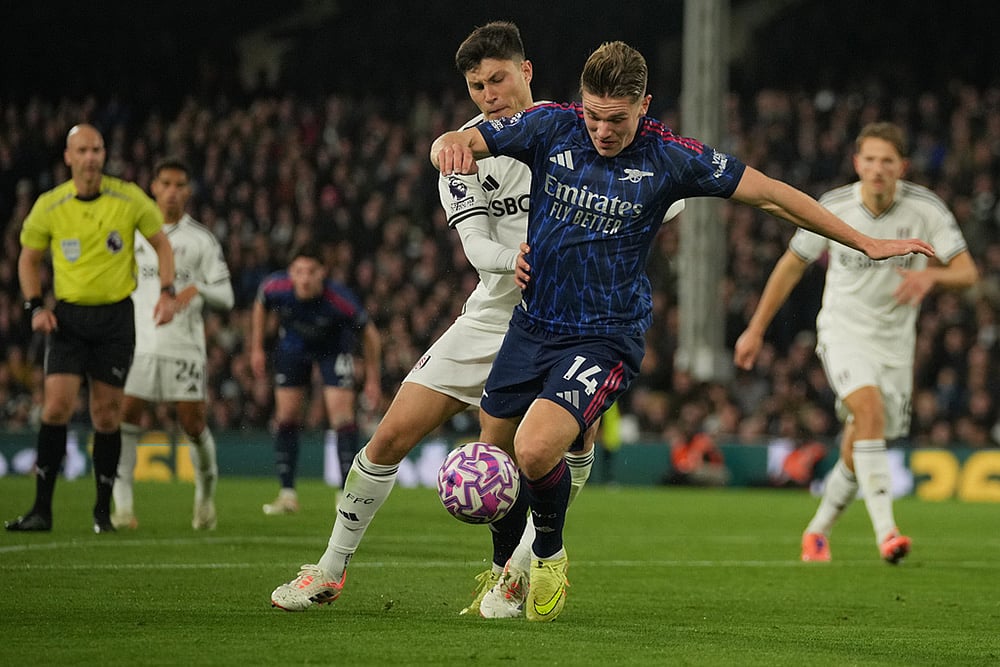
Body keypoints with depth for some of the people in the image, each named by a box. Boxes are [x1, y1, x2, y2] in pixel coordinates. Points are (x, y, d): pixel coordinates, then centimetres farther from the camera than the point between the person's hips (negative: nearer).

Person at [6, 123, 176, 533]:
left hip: (116, 316, 0)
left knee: (107, 415, 1)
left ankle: (103, 511, 13)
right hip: (68, 316, 0)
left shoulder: (129, 199, -4)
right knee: (56, 406, -11)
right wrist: (35, 306, -1)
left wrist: (166, 292, -3)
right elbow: (28, 258, 11)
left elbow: (161, 243, 9)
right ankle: (42, 510, -6)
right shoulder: (48, 207, -3)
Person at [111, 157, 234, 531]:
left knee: (193, 423, -3)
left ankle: (206, 496, 20)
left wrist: (197, 290, -18)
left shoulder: (202, 240, 5)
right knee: (125, 417, -11)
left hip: (184, 345, -1)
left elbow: (225, 297, 2)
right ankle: (122, 506, -6)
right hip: (138, 342, 1)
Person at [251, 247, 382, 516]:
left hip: (334, 347, -3)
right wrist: (256, 349, 0)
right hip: (293, 346, 3)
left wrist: (373, 379, -12)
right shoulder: (275, 287, -30)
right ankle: (287, 494, 9)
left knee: (342, 413, -15)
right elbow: (260, 306, -3)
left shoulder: (340, 300, -36)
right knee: (286, 416, 0)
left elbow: (369, 334, -18)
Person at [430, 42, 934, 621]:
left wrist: (867, 243, -4)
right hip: (533, 325, 4)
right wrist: (451, 148, -34)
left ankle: (550, 556, 4)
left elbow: (769, 193, -5)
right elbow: (459, 144, -7)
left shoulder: (668, 158, -12)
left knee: (536, 450, -25)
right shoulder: (552, 127, -6)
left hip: (606, 337, -4)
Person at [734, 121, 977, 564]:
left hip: (895, 340, 2)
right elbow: (792, 265, 4)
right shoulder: (833, 208, -10)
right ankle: (885, 532, -36)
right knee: (869, 409, -29)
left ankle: (818, 531, 31)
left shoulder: (925, 208, -10)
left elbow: (967, 272, -12)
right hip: (844, 332, -2)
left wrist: (930, 275, -35)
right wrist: (756, 329, 6)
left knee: (858, 452, 5)